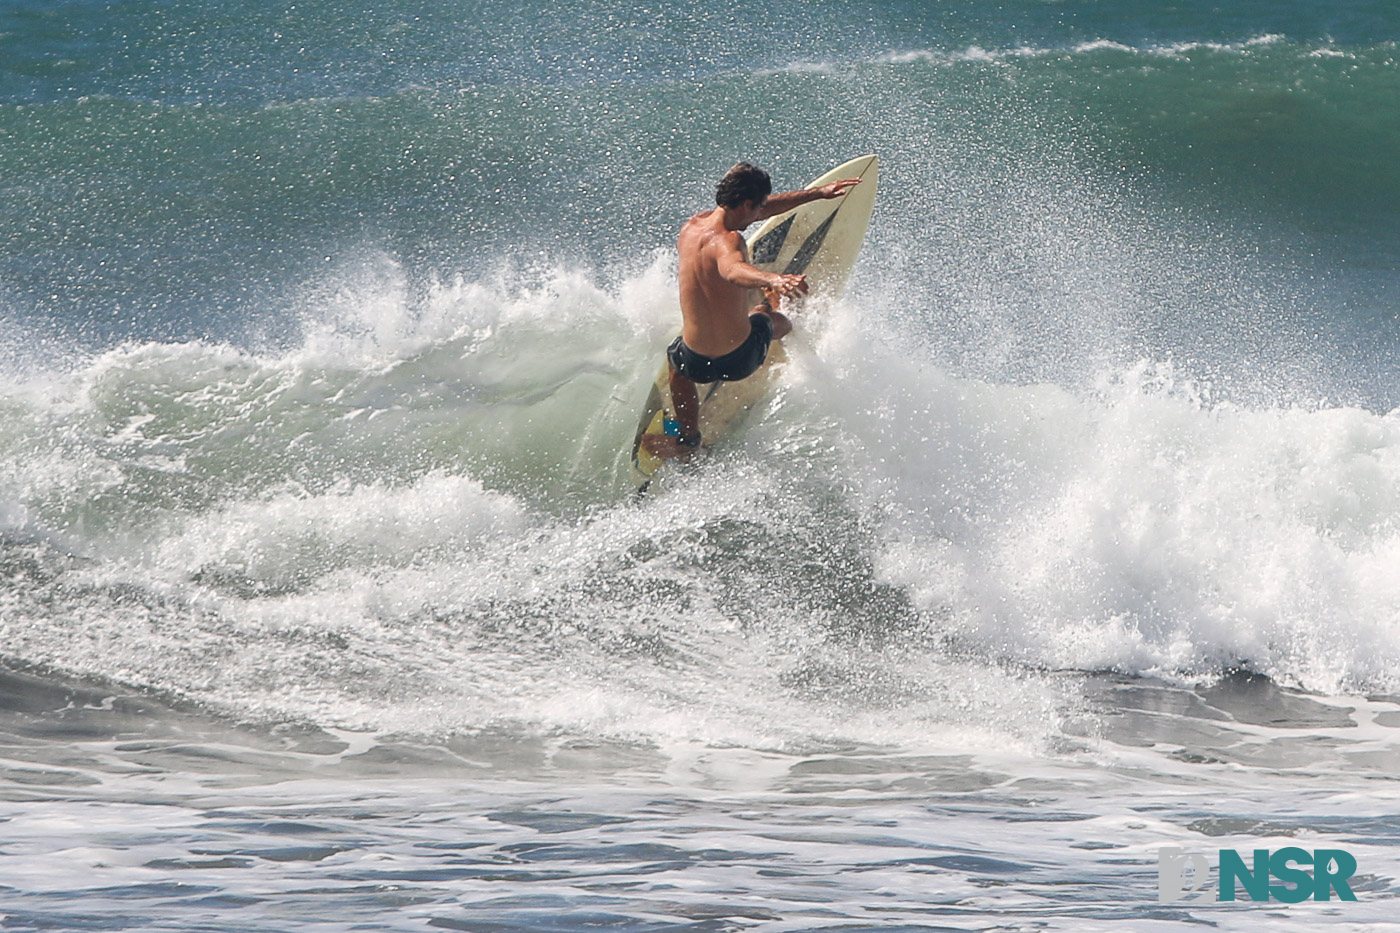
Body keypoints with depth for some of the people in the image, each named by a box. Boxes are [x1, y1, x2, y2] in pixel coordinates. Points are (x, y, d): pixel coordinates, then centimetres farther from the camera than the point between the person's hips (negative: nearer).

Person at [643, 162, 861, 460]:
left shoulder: (693, 225, -1)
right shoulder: (726, 240, -25)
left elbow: (763, 209, 11)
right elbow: (733, 270, -50)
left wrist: (817, 193, 18)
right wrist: (774, 279, -69)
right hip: (741, 359, -5)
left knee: (675, 357, 42)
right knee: (771, 318, 31)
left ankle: (688, 438, 45)